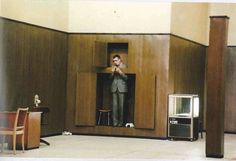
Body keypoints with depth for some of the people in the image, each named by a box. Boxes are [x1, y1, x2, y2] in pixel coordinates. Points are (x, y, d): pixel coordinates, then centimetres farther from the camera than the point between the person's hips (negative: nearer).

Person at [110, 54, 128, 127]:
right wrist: (112, 72, -7)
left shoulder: (124, 67, 0)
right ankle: (115, 122, 1)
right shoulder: (113, 67, 12)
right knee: (114, 105, -2)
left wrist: (120, 72, -19)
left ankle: (121, 122, 3)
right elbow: (110, 78, 11)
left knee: (121, 105, -4)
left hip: (122, 88, -3)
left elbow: (126, 78, -5)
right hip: (114, 88, 3)